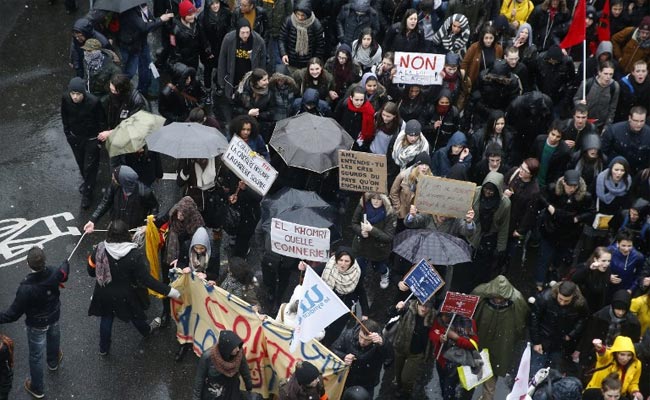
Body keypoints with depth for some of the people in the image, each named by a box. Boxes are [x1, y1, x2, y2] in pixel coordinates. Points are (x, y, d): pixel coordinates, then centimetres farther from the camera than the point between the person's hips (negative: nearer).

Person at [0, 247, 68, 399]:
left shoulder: (26, 288, -41)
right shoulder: (54, 273, -27)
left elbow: (14, 313, -30)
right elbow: (64, 274, 0)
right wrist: (66, 264, 22)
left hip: (36, 325, -4)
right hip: (54, 317, 5)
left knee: (36, 356, 16)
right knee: (53, 338, 35)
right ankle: (53, 361, 66)